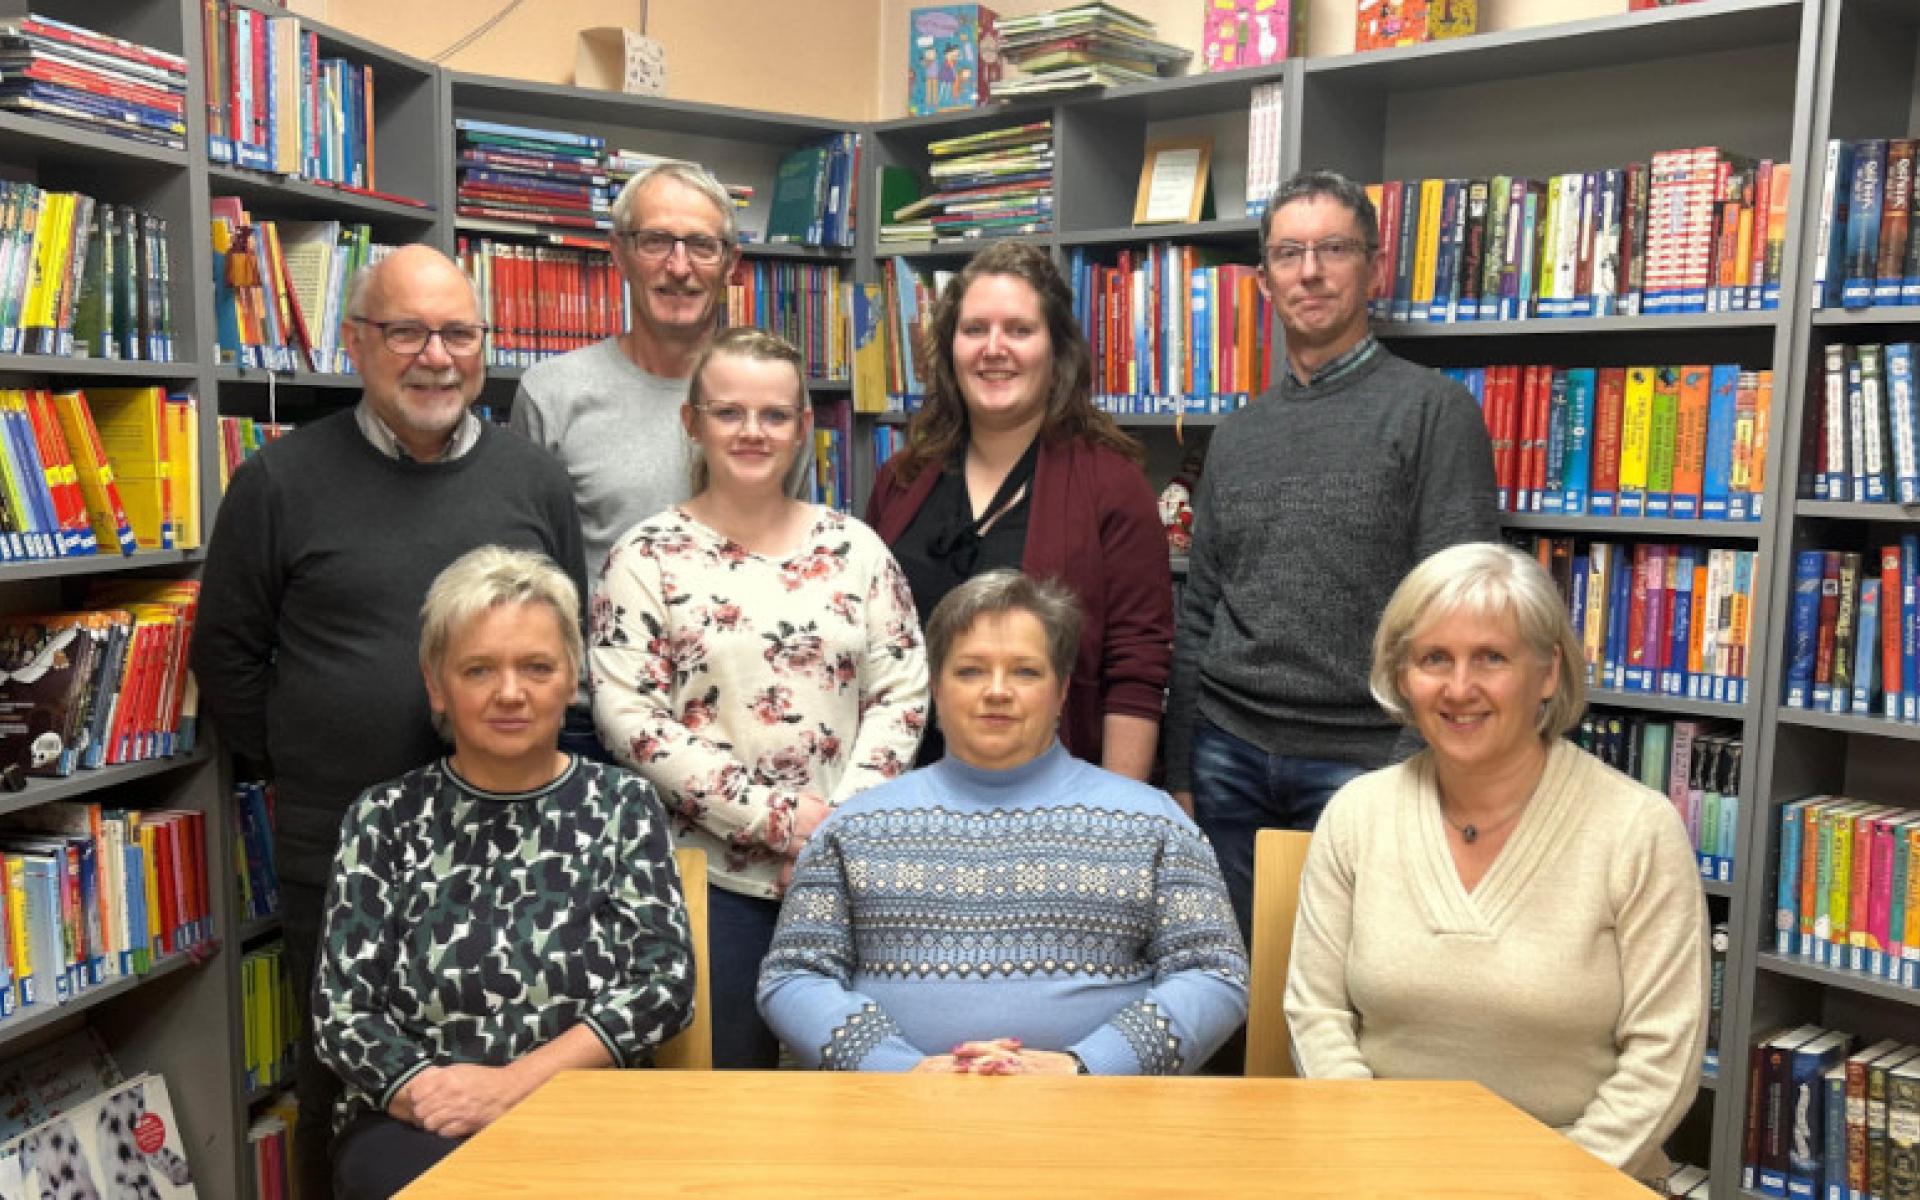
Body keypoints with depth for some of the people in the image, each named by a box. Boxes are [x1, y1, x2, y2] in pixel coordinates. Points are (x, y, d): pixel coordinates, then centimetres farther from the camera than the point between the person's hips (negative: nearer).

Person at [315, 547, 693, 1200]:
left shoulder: (622, 803, 8)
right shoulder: (385, 817, 8)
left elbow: (666, 984, -1)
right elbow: (340, 1015, 4)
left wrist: (514, 1083, -13)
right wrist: (438, 1095, -15)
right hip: (416, 1126, 1)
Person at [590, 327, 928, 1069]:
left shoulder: (854, 548, 6)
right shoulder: (647, 557, -1)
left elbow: (903, 690, 4)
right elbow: (627, 716, -9)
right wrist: (779, 815, -14)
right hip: (710, 874, -2)